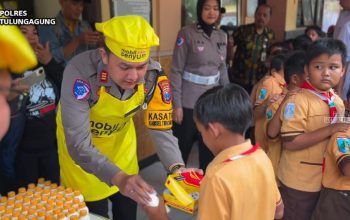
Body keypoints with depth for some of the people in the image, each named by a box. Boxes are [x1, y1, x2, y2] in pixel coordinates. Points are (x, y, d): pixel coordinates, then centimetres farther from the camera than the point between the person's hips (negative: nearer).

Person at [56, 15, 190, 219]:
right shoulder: (81, 72, -38)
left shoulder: (154, 76, -26)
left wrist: (177, 168, -38)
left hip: (120, 137, 3)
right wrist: (119, 178, -52)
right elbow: (79, 144, -38)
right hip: (78, 139, -3)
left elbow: (161, 129, -20)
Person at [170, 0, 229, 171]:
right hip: (189, 101, -5)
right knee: (182, 146, 7)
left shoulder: (221, 36, 6)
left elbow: (222, 68, 14)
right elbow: (176, 70, -10)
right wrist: (177, 104, -13)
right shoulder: (187, 33, -10)